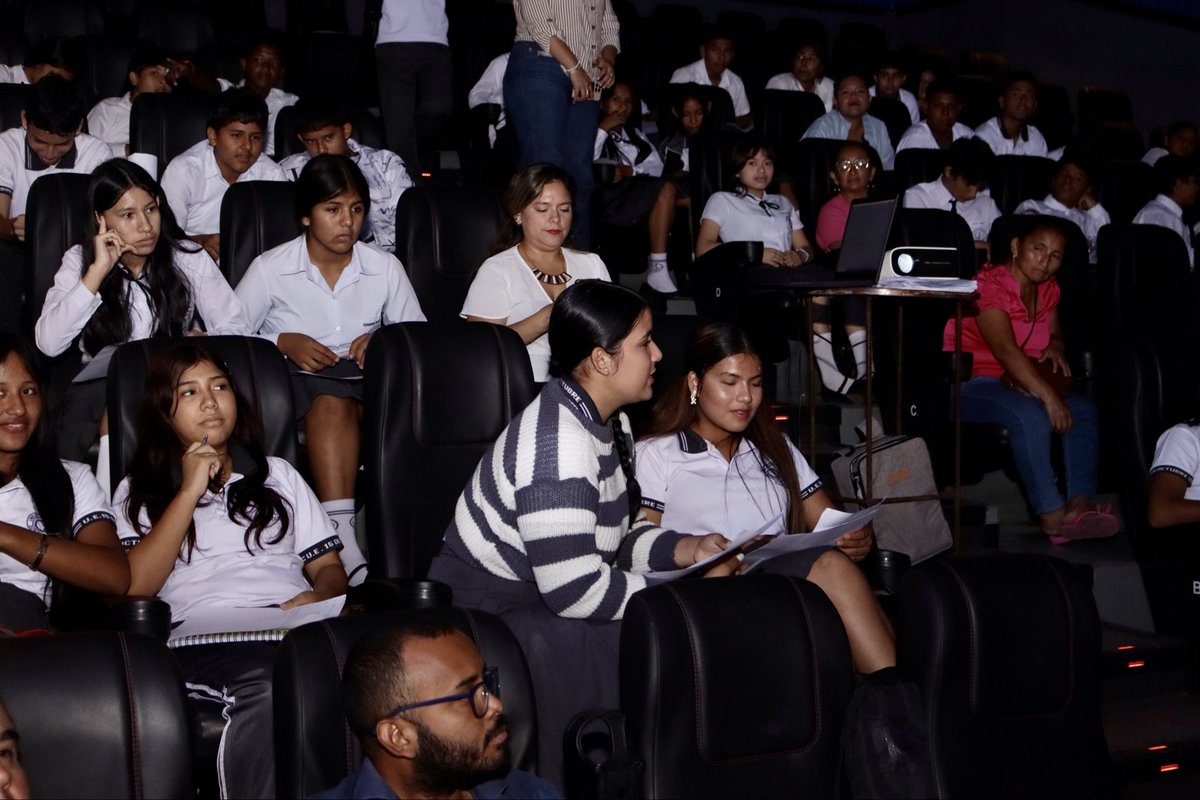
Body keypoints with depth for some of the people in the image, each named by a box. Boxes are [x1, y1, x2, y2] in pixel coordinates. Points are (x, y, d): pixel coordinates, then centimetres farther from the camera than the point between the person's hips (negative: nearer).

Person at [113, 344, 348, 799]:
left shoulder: (277, 474, 32)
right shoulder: (139, 491, 24)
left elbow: (329, 567, 24)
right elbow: (134, 586, 5)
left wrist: (319, 596, -2)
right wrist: (190, 490, 5)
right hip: (206, 636, -2)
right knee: (269, 687, -42)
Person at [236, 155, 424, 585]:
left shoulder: (385, 268, 15)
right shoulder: (270, 269, 7)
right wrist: (283, 342, -10)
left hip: (367, 377, 3)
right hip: (298, 379, -2)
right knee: (332, 403, -40)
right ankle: (341, 536, -50)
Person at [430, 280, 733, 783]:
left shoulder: (608, 421, 7)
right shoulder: (559, 444, -26)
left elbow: (616, 533, 16)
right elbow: (575, 590, -29)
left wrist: (687, 549, -2)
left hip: (545, 596, 10)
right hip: (489, 612, -10)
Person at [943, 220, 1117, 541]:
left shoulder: (1047, 289, 10)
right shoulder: (989, 284, -15)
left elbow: (1055, 335, 24)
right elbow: (1005, 350, -27)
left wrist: (1056, 349, -3)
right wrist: (1048, 397, -35)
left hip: (1019, 383, 9)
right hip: (971, 384, -8)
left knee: (1084, 408, -12)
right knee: (1030, 414, -34)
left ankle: (1079, 503, -25)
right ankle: (1052, 513, -31)